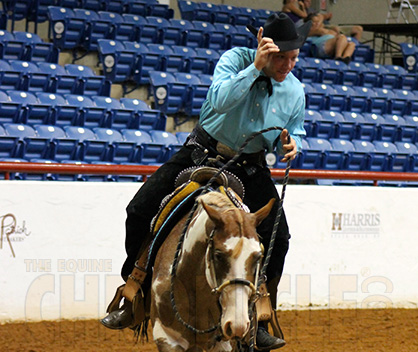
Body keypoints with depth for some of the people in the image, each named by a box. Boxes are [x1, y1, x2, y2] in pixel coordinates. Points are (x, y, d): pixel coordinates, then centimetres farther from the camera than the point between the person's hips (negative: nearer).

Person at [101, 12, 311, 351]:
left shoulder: (295, 91, -6)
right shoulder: (236, 59, -16)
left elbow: (296, 131, 11)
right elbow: (220, 100, -33)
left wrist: (292, 143, -13)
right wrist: (256, 68, -36)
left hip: (249, 168, 2)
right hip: (203, 152, -1)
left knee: (278, 236, -16)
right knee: (140, 210, -10)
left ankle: (259, 322, -1)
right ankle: (133, 299, 7)